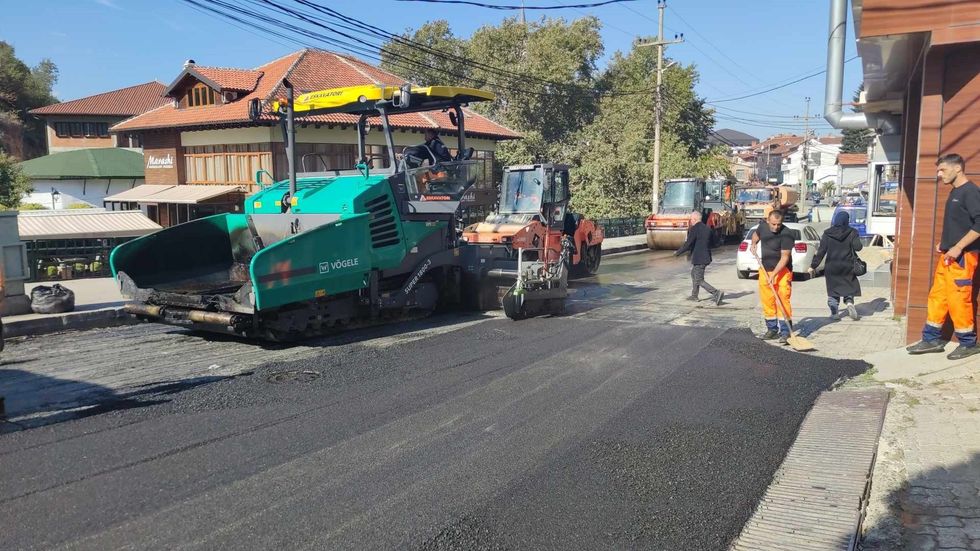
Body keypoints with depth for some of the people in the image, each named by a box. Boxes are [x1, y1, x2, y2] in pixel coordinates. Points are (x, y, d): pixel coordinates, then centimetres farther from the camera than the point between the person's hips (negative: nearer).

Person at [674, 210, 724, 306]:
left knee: (699, 281, -4)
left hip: (698, 259, -9)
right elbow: (713, 243, 13)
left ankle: (717, 294, -17)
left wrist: (678, 252, -8)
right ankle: (694, 295, 35)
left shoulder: (693, 229, -16)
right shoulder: (708, 229, 8)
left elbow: (688, 244, -19)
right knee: (694, 274, 27)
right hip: (706, 257, 9)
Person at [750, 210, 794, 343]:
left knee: (783, 300, -11)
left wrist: (774, 274, -30)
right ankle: (772, 329, 20)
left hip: (782, 271, -6)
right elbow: (756, 234, 24)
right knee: (767, 301, 9)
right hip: (764, 269, 6)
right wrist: (753, 244, 5)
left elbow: (785, 257, -23)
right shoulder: (763, 225, -1)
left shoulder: (786, 234, -20)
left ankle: (785, 332, -7)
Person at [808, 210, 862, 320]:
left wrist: (813, 266, -2)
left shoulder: (827, 234, -3)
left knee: (833, 290, 10)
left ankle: (834, 313, 5)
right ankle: (849, 302, -14)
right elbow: (857, 247, -14)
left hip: (832, 267, 1)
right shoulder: (852, 233, -5)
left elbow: (821, 251, -5)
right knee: (849, 287, 14)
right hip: (847, 267, 0)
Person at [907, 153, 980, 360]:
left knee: (958, 299, -5)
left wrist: (958, 248, -20)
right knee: (937, 296, 10)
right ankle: (932, 339, 16)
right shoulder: (954, 192, 16)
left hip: (962, 256, -9)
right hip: (948, 255, 9)